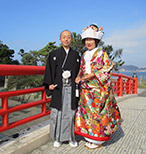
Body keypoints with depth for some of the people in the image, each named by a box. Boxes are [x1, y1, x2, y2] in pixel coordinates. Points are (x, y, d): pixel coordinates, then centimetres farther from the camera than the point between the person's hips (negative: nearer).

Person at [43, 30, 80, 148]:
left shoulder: (76, 55, 12)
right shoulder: (54, 54, 8)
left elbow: (79, 72, 12)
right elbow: (49, 71, 5)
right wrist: (49, 84, -8)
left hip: (71, 88, 1)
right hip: (58, 88, -1)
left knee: (70, 112, 3)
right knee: (57, 113, 2)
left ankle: (71, 137, 20)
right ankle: (57, 138, 19)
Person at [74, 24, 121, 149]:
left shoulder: (101, 53, -2)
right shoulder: (84, 55, 16)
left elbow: (109, 66, -11)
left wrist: (93, 74, -17)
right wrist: (79, 77, 1)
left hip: (98, 89, -6)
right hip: (86, 89, 6)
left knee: (97, 111, -3)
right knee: (87, 110, 8)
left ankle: (97, 140, 13)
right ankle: (90, 137, 24)